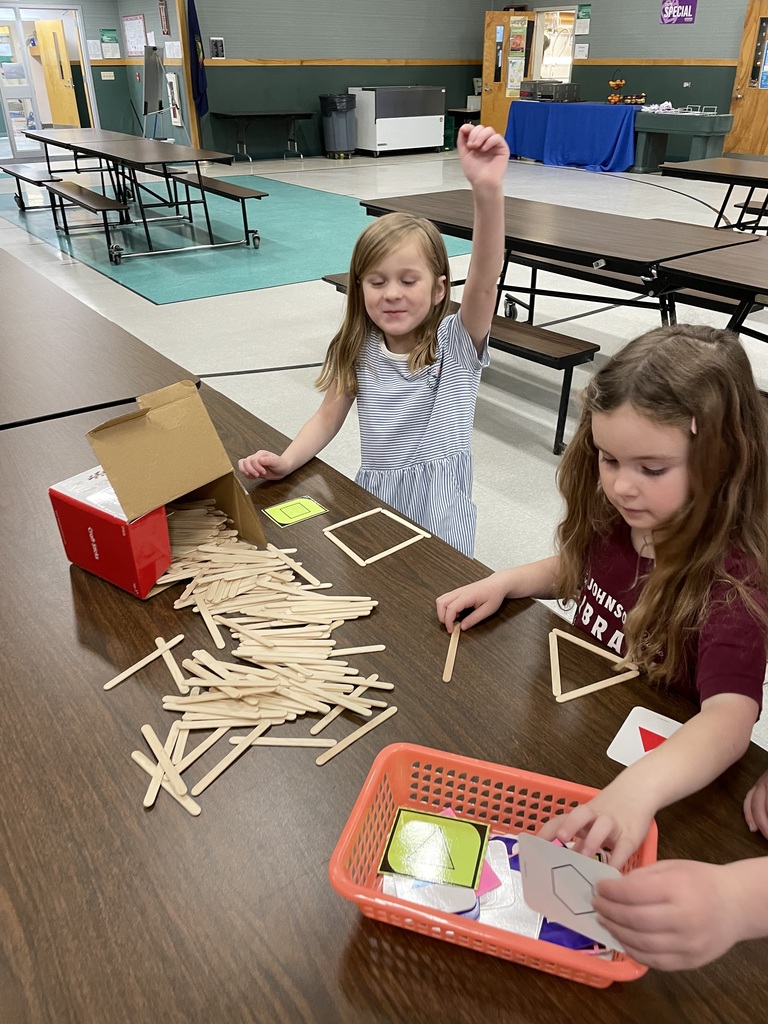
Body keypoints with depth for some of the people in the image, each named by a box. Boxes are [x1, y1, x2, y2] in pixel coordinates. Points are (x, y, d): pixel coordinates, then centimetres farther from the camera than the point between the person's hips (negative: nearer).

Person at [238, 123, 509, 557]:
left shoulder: (455, 343, -13)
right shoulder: (359, 350, -1)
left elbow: (484, 282, -31)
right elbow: (328, 418, 5)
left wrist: (487, 190, -47)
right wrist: (285, 462, -13)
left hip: (437, 506, -3)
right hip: (373, 497, 4)